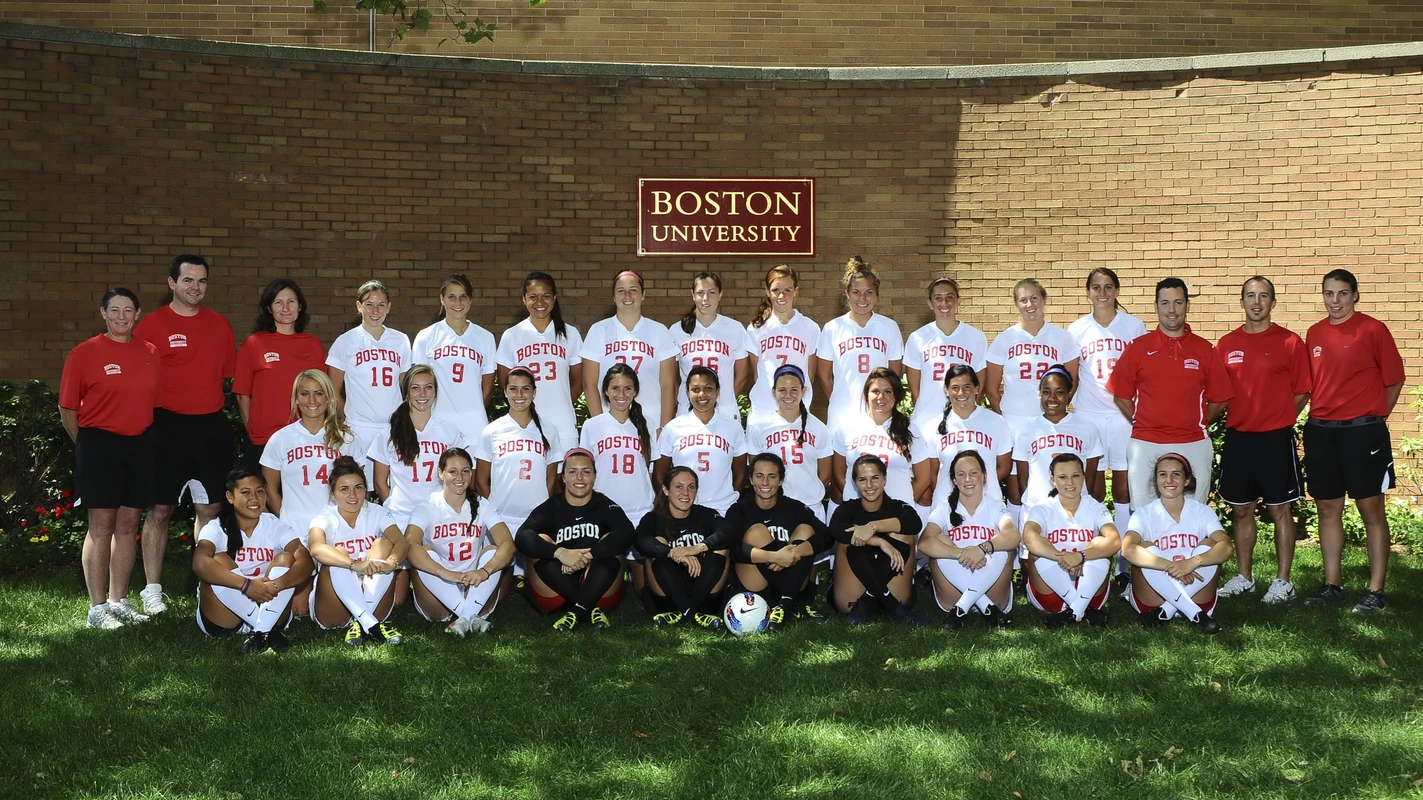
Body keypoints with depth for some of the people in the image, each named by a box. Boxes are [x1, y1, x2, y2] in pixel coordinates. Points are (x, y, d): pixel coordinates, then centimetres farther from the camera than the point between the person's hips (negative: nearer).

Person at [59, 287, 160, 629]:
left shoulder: (150, 354, 7)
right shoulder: (84, 353, -5)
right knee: (101, 526, -3)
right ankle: (97, 608, 3)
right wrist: (87, 445, 3)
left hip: (140, 446, 4)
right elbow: (67, 409, -1)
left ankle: (119, 601, 18)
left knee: (128, 525, 9)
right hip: (99, 444, -4)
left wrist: (147, 438, 9)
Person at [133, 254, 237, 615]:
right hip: (168, 426, -3)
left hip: (212, 426, 3)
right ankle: (153, 590, 8)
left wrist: (218, 407, 9)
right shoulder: (152, 325, -3)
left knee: (209, 508, 7)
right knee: (160, 509, 1)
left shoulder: (219, 324, 9)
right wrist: (148, 419, -8)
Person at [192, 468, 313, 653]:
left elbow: (306, 562, -18)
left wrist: (276, 584, -38)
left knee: (285, 559, -19)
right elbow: (200, 564, -28)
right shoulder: (216, 528, -5)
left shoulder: (275, 526, 0)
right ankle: (269, 631, -30)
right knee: (220, 562, -25)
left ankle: (261, 632, -36)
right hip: (223, 617, -1)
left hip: (271, 611, 2)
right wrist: (246, 584, -40)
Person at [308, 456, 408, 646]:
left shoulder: (376, 513, 0)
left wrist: (392, 562, -42)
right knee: (337, 557, -26)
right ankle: (371, 625, -38)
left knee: (383, 544, -17)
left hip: (375, 602, 2)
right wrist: (355, 564, -48)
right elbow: (316, 548, -31)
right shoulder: (325, 519, -8)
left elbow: (401, 542, -18)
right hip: (333, 609, -2)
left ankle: (360, 624, -29)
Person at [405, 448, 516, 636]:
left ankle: (465, 618, -33)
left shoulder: (483, 507, 1)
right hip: (437, 599, -1)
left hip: (474, 590, 2)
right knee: (424, 554, -25)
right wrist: (446, 573, -41)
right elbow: (409, 546, -26)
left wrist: (484, 571, -37)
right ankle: (471, 618, -32)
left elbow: (508, 544, -16)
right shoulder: (427, 508, -6)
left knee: (492, 551, -19)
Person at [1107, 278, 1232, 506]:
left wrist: (1197, 424, 5)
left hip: (1194, 446, 0)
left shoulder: (1206, 350, 5)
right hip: (1145, 446, 0)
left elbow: (1219, 400, 9)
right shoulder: (1137, 347, 3)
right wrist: (1143, 423, 3)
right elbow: (1121, 396, 6)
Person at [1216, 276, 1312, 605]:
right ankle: (1243, 577, 21)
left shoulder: (1290, 342, -3)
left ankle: (1283, 581, 10)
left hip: (1275, 439, -4)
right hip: (1237, 438, 4)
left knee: (1281, 510, 3)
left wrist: (1277, 420, -3)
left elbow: (1302, 392, -1)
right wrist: (1243, 418, 3)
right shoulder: (1227, 344, 6)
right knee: (1241, 510, 10)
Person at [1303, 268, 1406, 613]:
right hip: (1321, 432, 5)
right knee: (1328, 509, 10)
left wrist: (1374, 417, 3)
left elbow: (1394, 380, -1)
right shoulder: (1314, 333, 9)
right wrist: (1320, 416, 10)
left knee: (1371, 510, -1)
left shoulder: (1373, 330, -5)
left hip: (1363, 431, -5)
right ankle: (1332, 584, 19)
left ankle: (1376, 591, 3)